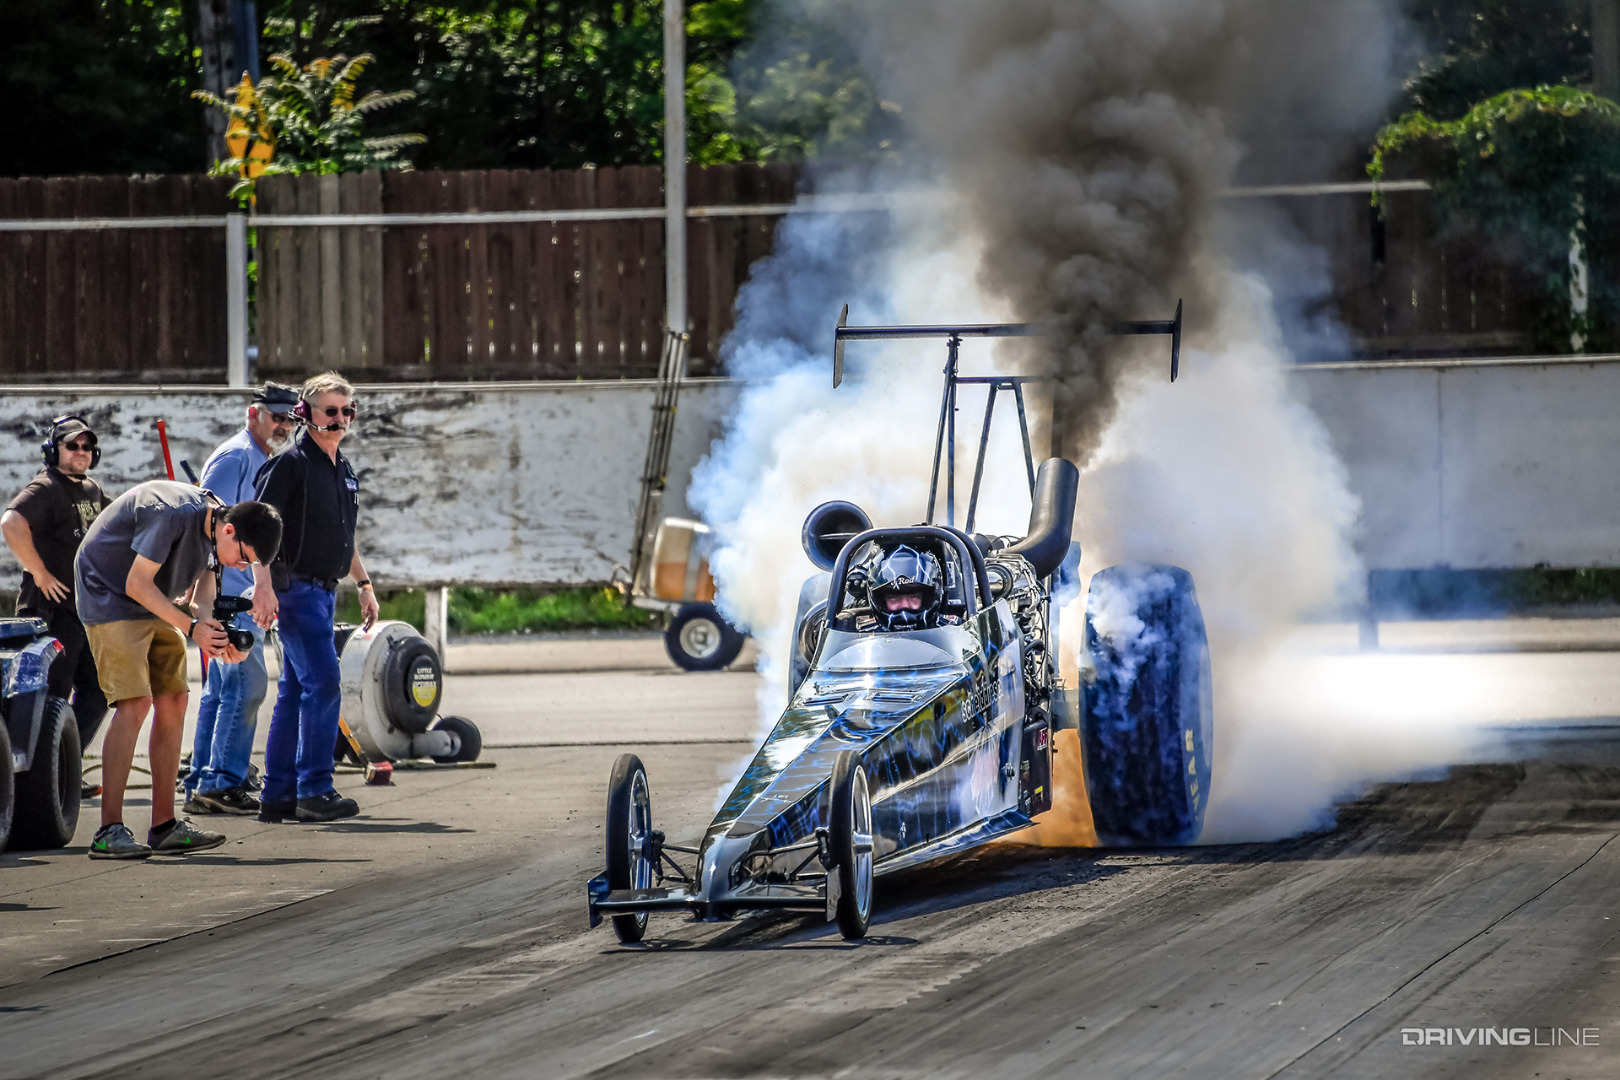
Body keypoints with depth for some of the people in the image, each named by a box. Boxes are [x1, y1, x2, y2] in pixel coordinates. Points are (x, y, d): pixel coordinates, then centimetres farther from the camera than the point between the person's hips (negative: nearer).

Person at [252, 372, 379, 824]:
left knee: (295, 692, 9)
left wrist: (365, 584, 25)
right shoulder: (291, 463, -10)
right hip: (295, 587, -9)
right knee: (322, 683, -15)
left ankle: (278, 795, 12)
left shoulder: (344, 471, 17)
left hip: (324, 590, 9)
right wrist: (264, 583, -23)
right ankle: (314, 790, -14)